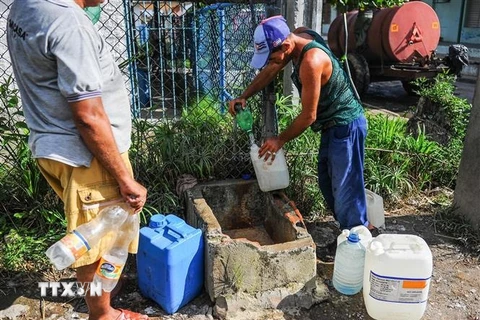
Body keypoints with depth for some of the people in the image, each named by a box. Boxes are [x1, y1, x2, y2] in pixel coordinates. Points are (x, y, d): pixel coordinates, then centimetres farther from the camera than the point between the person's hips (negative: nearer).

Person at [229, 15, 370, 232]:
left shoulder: (311, 61, -31)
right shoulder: (297, 36, -3)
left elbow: (308, 115, -23)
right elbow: (270, 70, 10)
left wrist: (280, 140, -11)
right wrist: (244, 96, 1)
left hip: (346, 126, -10)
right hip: (334, 124, 10)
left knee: (345, 190, -4)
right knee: (327, 184, 17)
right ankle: (349, 231, 31)